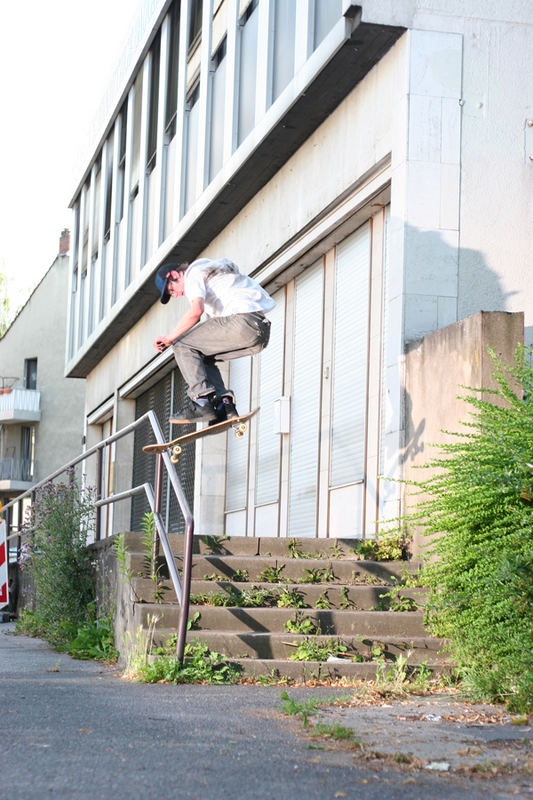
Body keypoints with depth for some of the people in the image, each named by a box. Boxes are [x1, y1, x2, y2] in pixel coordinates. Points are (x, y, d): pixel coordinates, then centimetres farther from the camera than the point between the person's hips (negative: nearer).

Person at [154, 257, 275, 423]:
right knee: (203, 356, 22)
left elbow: (196, 311, -14)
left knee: (182, 345, -1)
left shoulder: (193, 273, 5)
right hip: (262, 330, 9)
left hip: (244, 321, -9)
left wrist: (170, 337, -6)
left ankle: (201, 401, -13)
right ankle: (224, 402, 6)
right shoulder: (211, 270, 35)